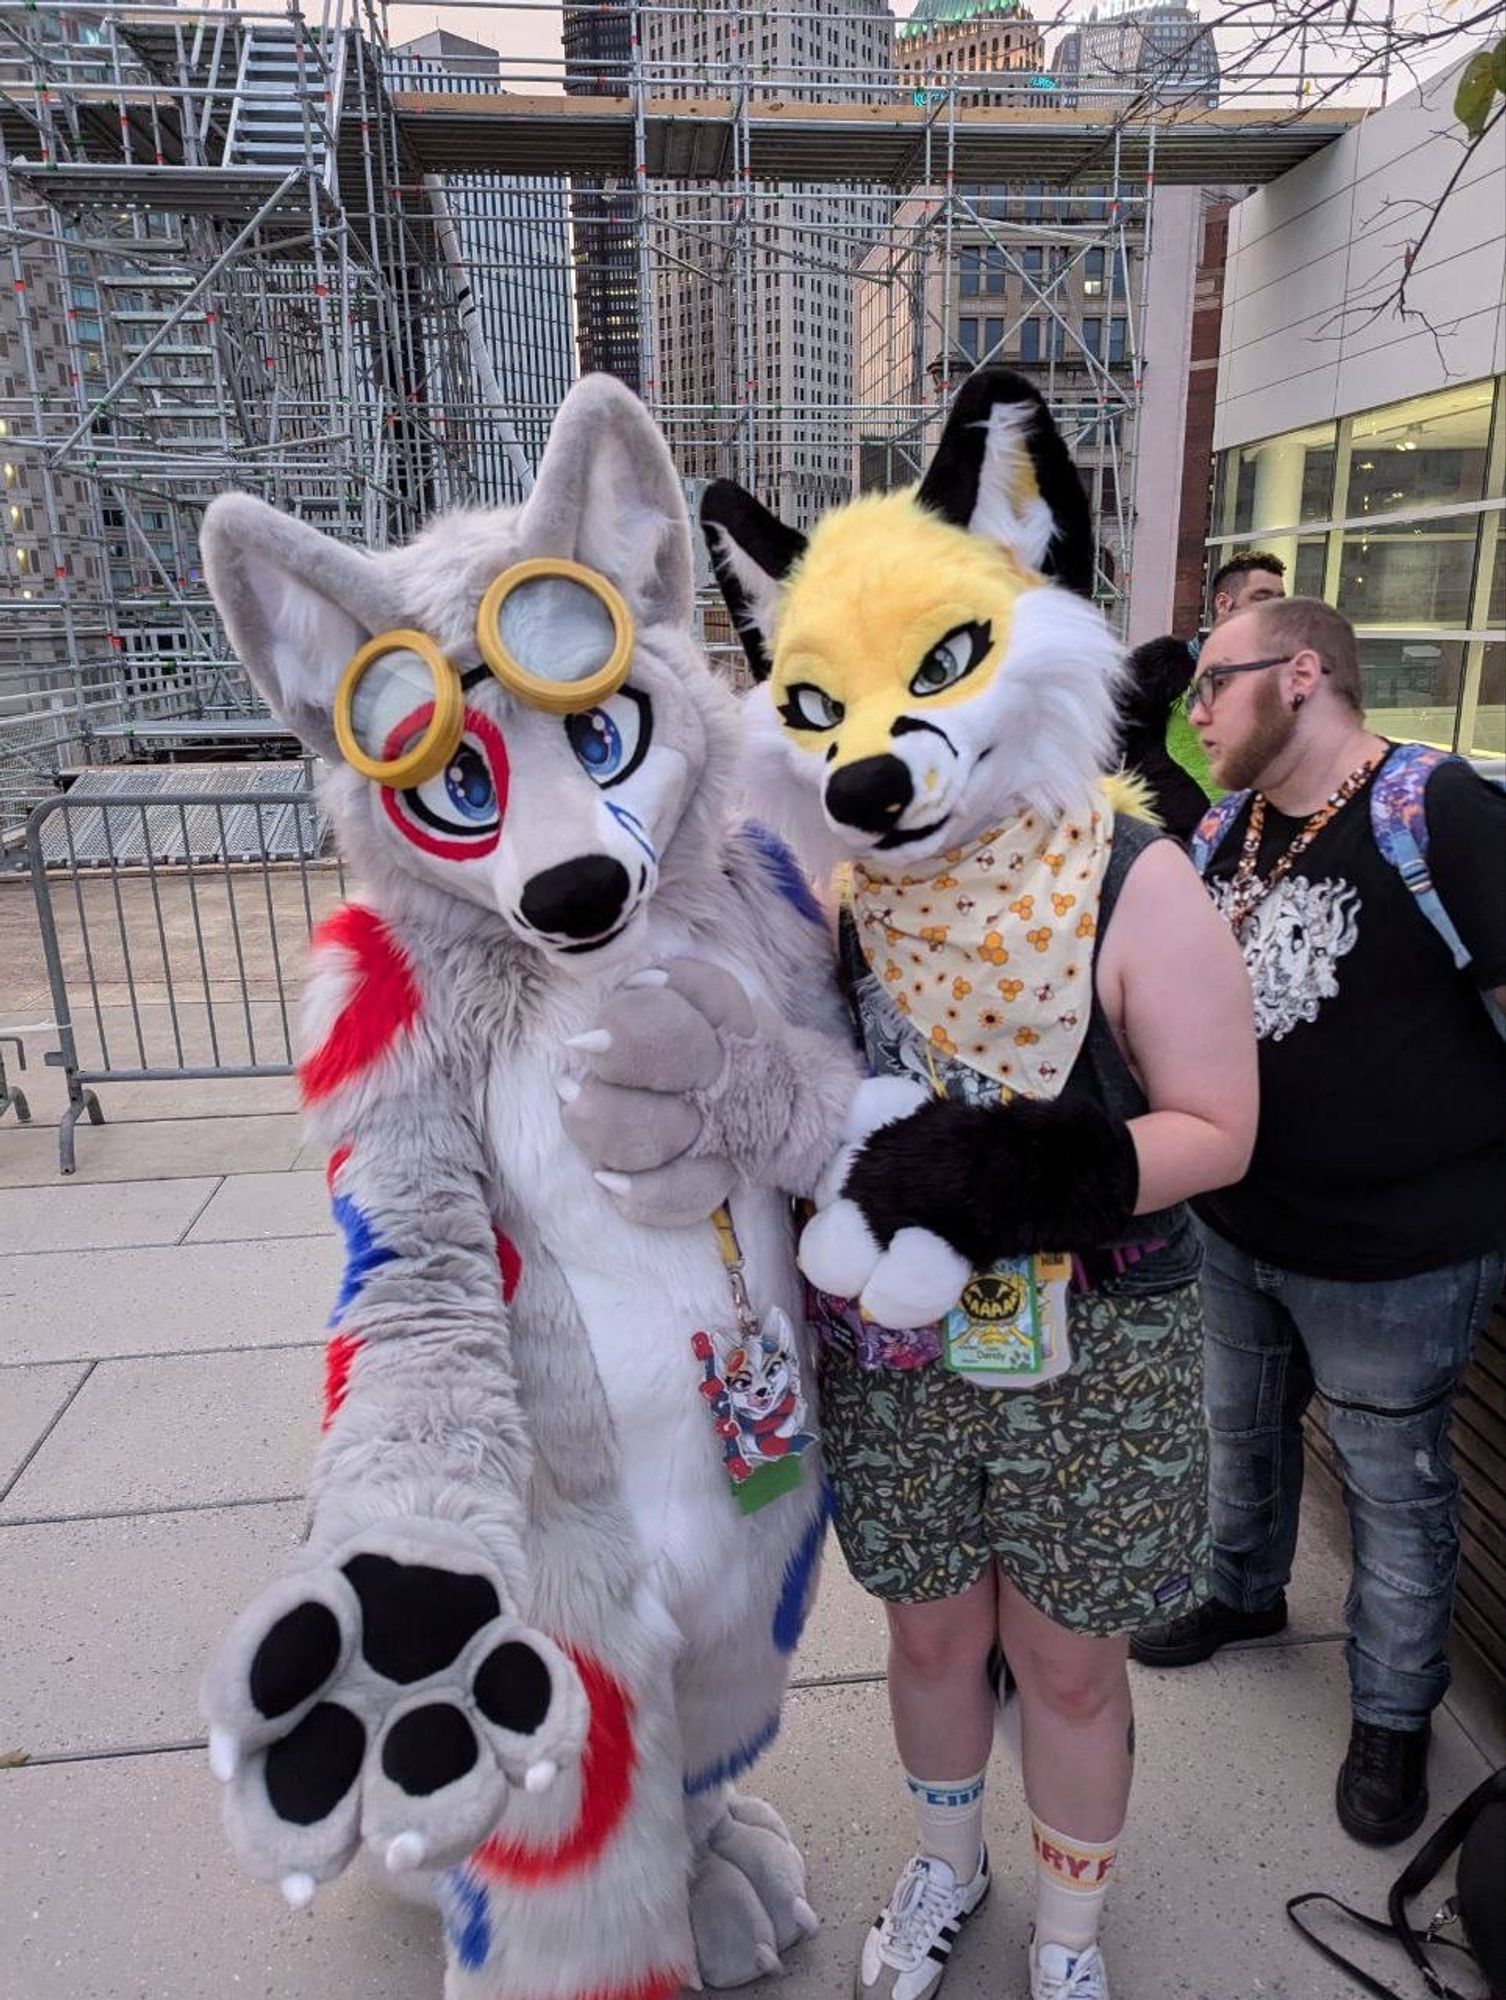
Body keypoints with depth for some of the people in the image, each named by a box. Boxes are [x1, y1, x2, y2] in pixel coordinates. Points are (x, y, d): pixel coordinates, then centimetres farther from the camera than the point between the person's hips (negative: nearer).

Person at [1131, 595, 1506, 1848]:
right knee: (1243, 1433, 26)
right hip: (1237, 1227, 7)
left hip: (1398, 1253, -6)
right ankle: (1245, 1596, 53)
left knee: (1395, 1484, 14)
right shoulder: (1227, 827, 3)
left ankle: (1394, 1716, 38)